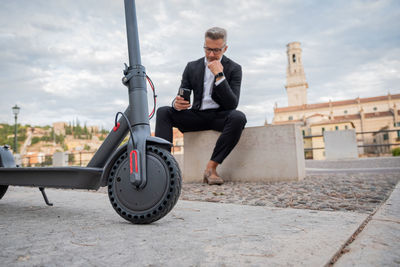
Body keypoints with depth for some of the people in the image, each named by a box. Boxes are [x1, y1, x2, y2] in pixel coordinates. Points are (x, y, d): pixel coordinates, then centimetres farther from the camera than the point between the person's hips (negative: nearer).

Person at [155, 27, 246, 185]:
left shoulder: (234, 69, 0)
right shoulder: (192, 67, 7)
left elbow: (232, 104, -11)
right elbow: (181, 97, 4)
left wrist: (219, 76, -20)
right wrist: (177, 104, -22)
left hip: (219, 116, -2)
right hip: (197, 115, 3)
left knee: (238, 117, -35)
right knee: (163, 112, -18)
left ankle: (211, 167, -29)